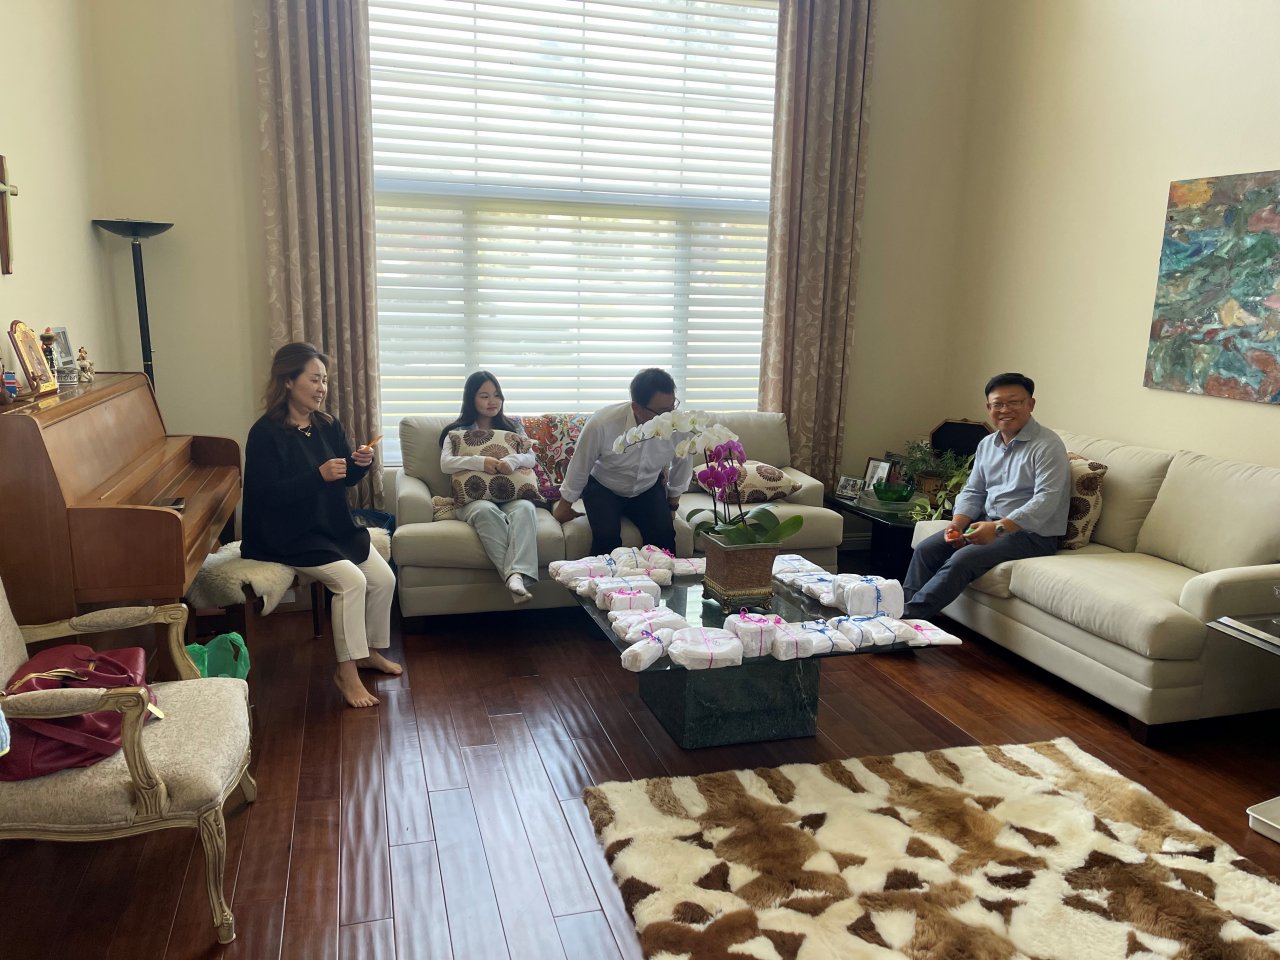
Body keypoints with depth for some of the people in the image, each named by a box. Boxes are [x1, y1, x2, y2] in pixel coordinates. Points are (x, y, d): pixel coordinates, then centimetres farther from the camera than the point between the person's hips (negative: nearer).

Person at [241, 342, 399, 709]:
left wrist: (361, 463, -11)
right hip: (291, 535, -7)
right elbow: (267, 494, -22)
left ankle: (371, 651, 20)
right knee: (351, 580, -25)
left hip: (336, 526, 8)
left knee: (384, 578, -3)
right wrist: (319, 476, -30)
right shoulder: (266, 433, -16)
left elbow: (347, 479, 11)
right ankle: (346, 671, -11)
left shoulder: (328, 426, 5)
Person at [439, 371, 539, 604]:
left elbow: (530, 457, 8)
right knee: (486, 511, -39)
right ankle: (515, 577, -48)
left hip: (511, 494, 2)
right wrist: (480, 462, -18)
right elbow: (445, 464, -1)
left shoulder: (513, 426, 20)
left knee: (525, 507, -35)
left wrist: (513, 460, -17)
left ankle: (517, 575, -53)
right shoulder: (458, 431, 14)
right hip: (475, 497, -1)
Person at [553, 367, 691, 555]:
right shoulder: (602, 424, -32)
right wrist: (565, 504, -1)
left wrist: (674, 495, 13)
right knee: (607, 536, -27)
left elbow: (683, 460, -1)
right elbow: (580, 465, -14)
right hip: (603, 487, -2)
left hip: (649, 489, 2)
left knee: (664, 533, -21)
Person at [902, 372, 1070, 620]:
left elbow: (1046, 500, -22)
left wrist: (998, 528, -31)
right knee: (926, 549, -10)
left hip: (1032, 534, -7)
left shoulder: (1047, 445, -12)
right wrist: (957, 523, -7)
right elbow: (973, 491, 14)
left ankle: (911, 615, -26)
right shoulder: (987, 444, 12)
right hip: (989, 523, 8)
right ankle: (901, 607, -11)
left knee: (962, 560, -28)